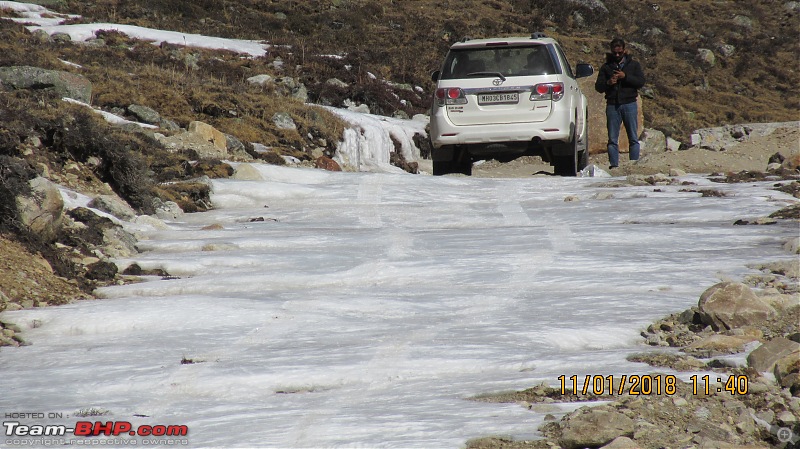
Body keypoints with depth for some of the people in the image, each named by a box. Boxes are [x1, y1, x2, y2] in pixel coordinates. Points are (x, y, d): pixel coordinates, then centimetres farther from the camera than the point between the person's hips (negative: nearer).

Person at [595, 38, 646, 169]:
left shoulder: (633, 65, 11)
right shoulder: (606, 67, 14)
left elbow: (641, 82, -2)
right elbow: (598, 87, 9)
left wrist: (625, 77, -14)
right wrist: (608, 83, -12)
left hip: (629, 105, -1)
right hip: (612, 106, 1)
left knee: (633, 138, -2)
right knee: (612, 139, -2)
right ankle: (614, 165, -1)